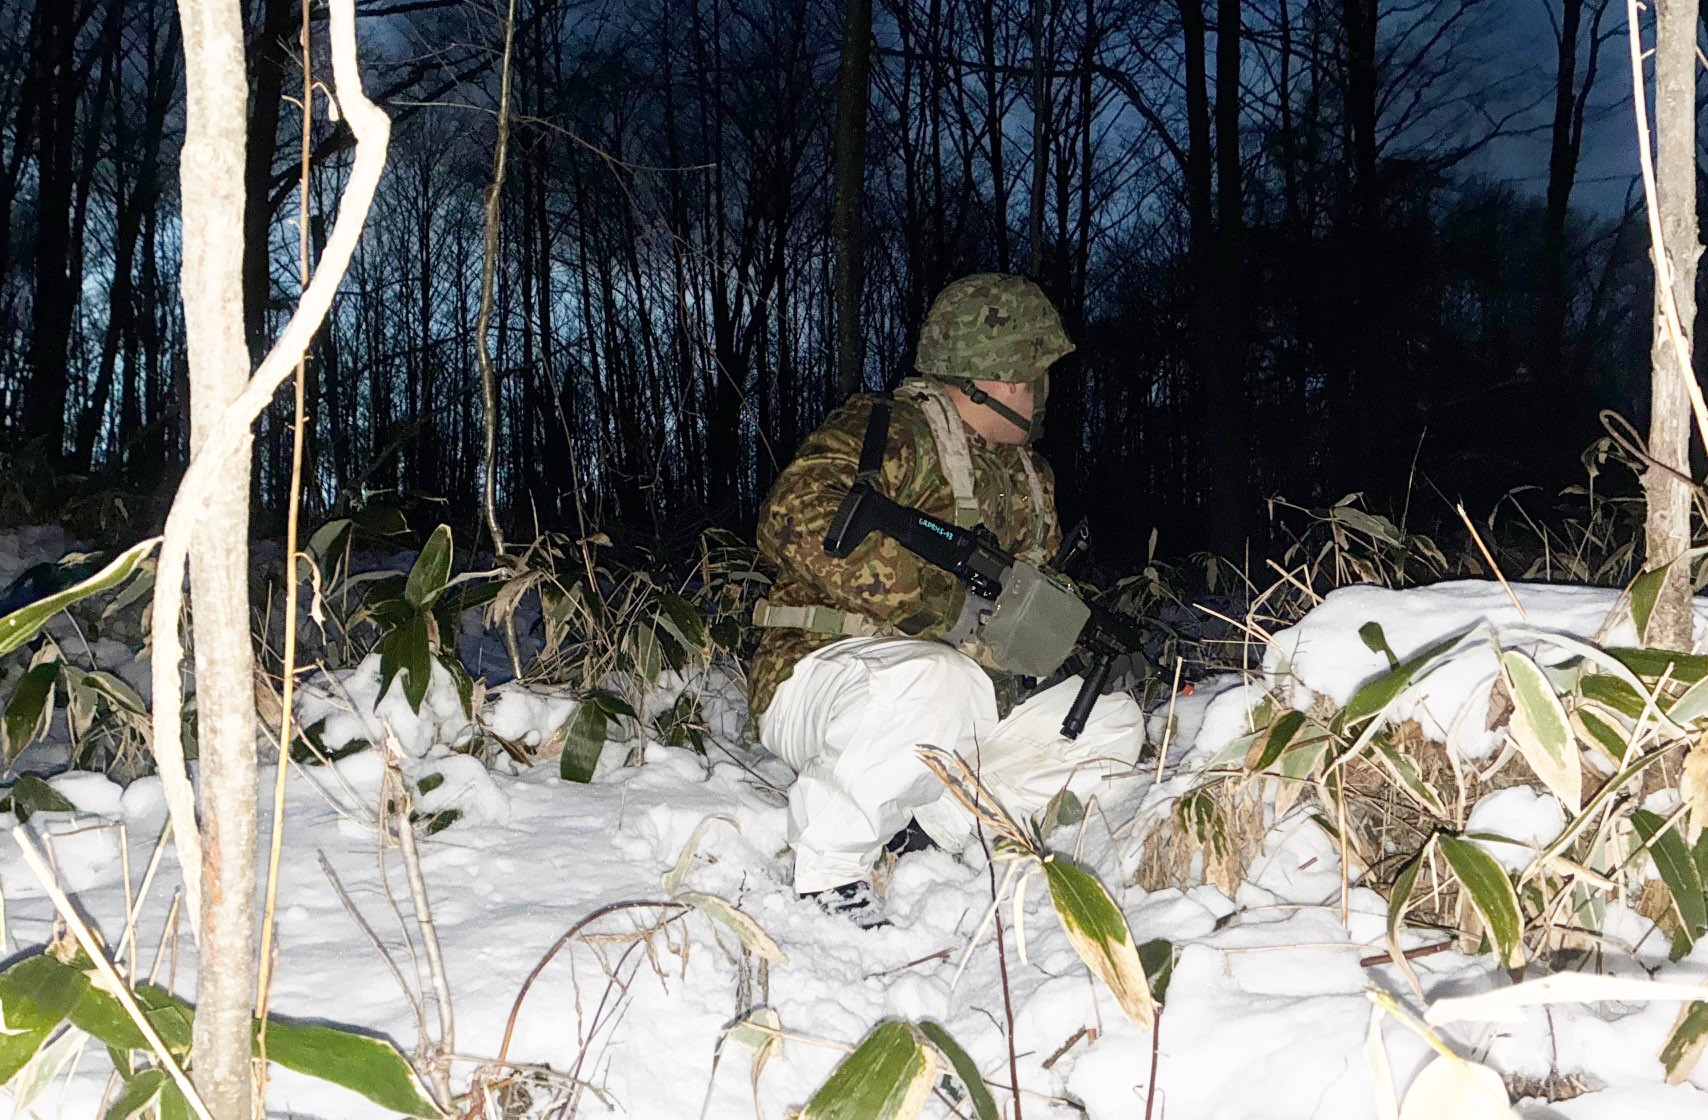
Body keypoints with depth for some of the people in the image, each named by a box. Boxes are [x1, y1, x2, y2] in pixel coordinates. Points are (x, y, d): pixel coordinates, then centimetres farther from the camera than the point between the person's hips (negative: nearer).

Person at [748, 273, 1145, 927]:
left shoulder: (1027, 475, 15)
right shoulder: (888, 431, -13)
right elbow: (796, 521, -31)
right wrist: (952, 606, -28)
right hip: (820, 673, -8)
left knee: (1110, 722, 1)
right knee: (938, 682, -39)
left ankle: (927, 827, -4)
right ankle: (828, 874, -20)